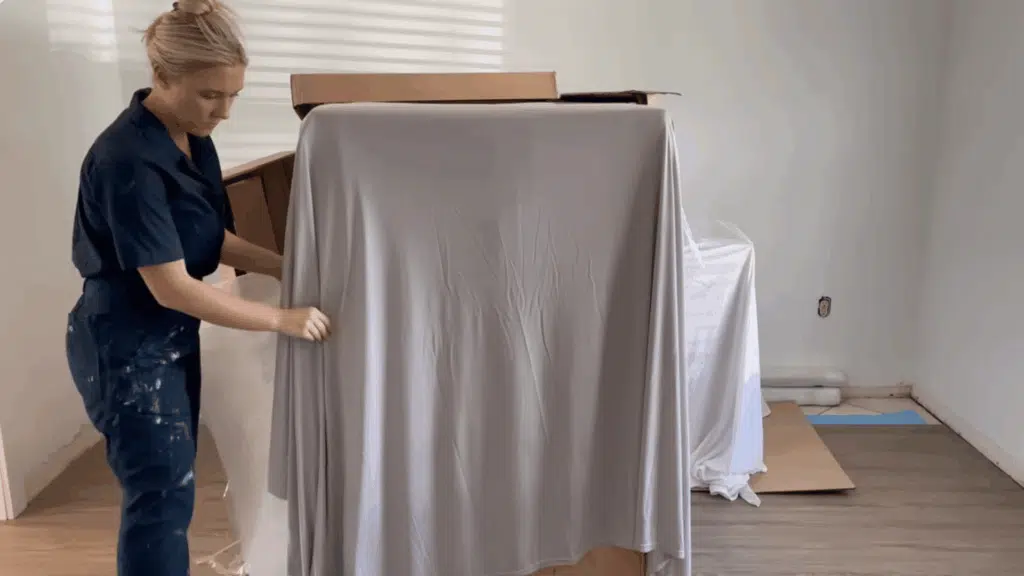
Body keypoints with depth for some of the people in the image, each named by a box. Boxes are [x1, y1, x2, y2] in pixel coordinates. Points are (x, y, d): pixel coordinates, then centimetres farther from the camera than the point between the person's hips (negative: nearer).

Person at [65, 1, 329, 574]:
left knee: (171, 482, 20)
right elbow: (172, 287, -27)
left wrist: (285, 266, -6)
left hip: (172, 335, 9)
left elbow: (212, 239, 7)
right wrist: (282, 319, -25)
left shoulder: (194, 138, 0)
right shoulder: (129, 160, -27)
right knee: (163, 495, 1)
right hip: (125, 347, -8)